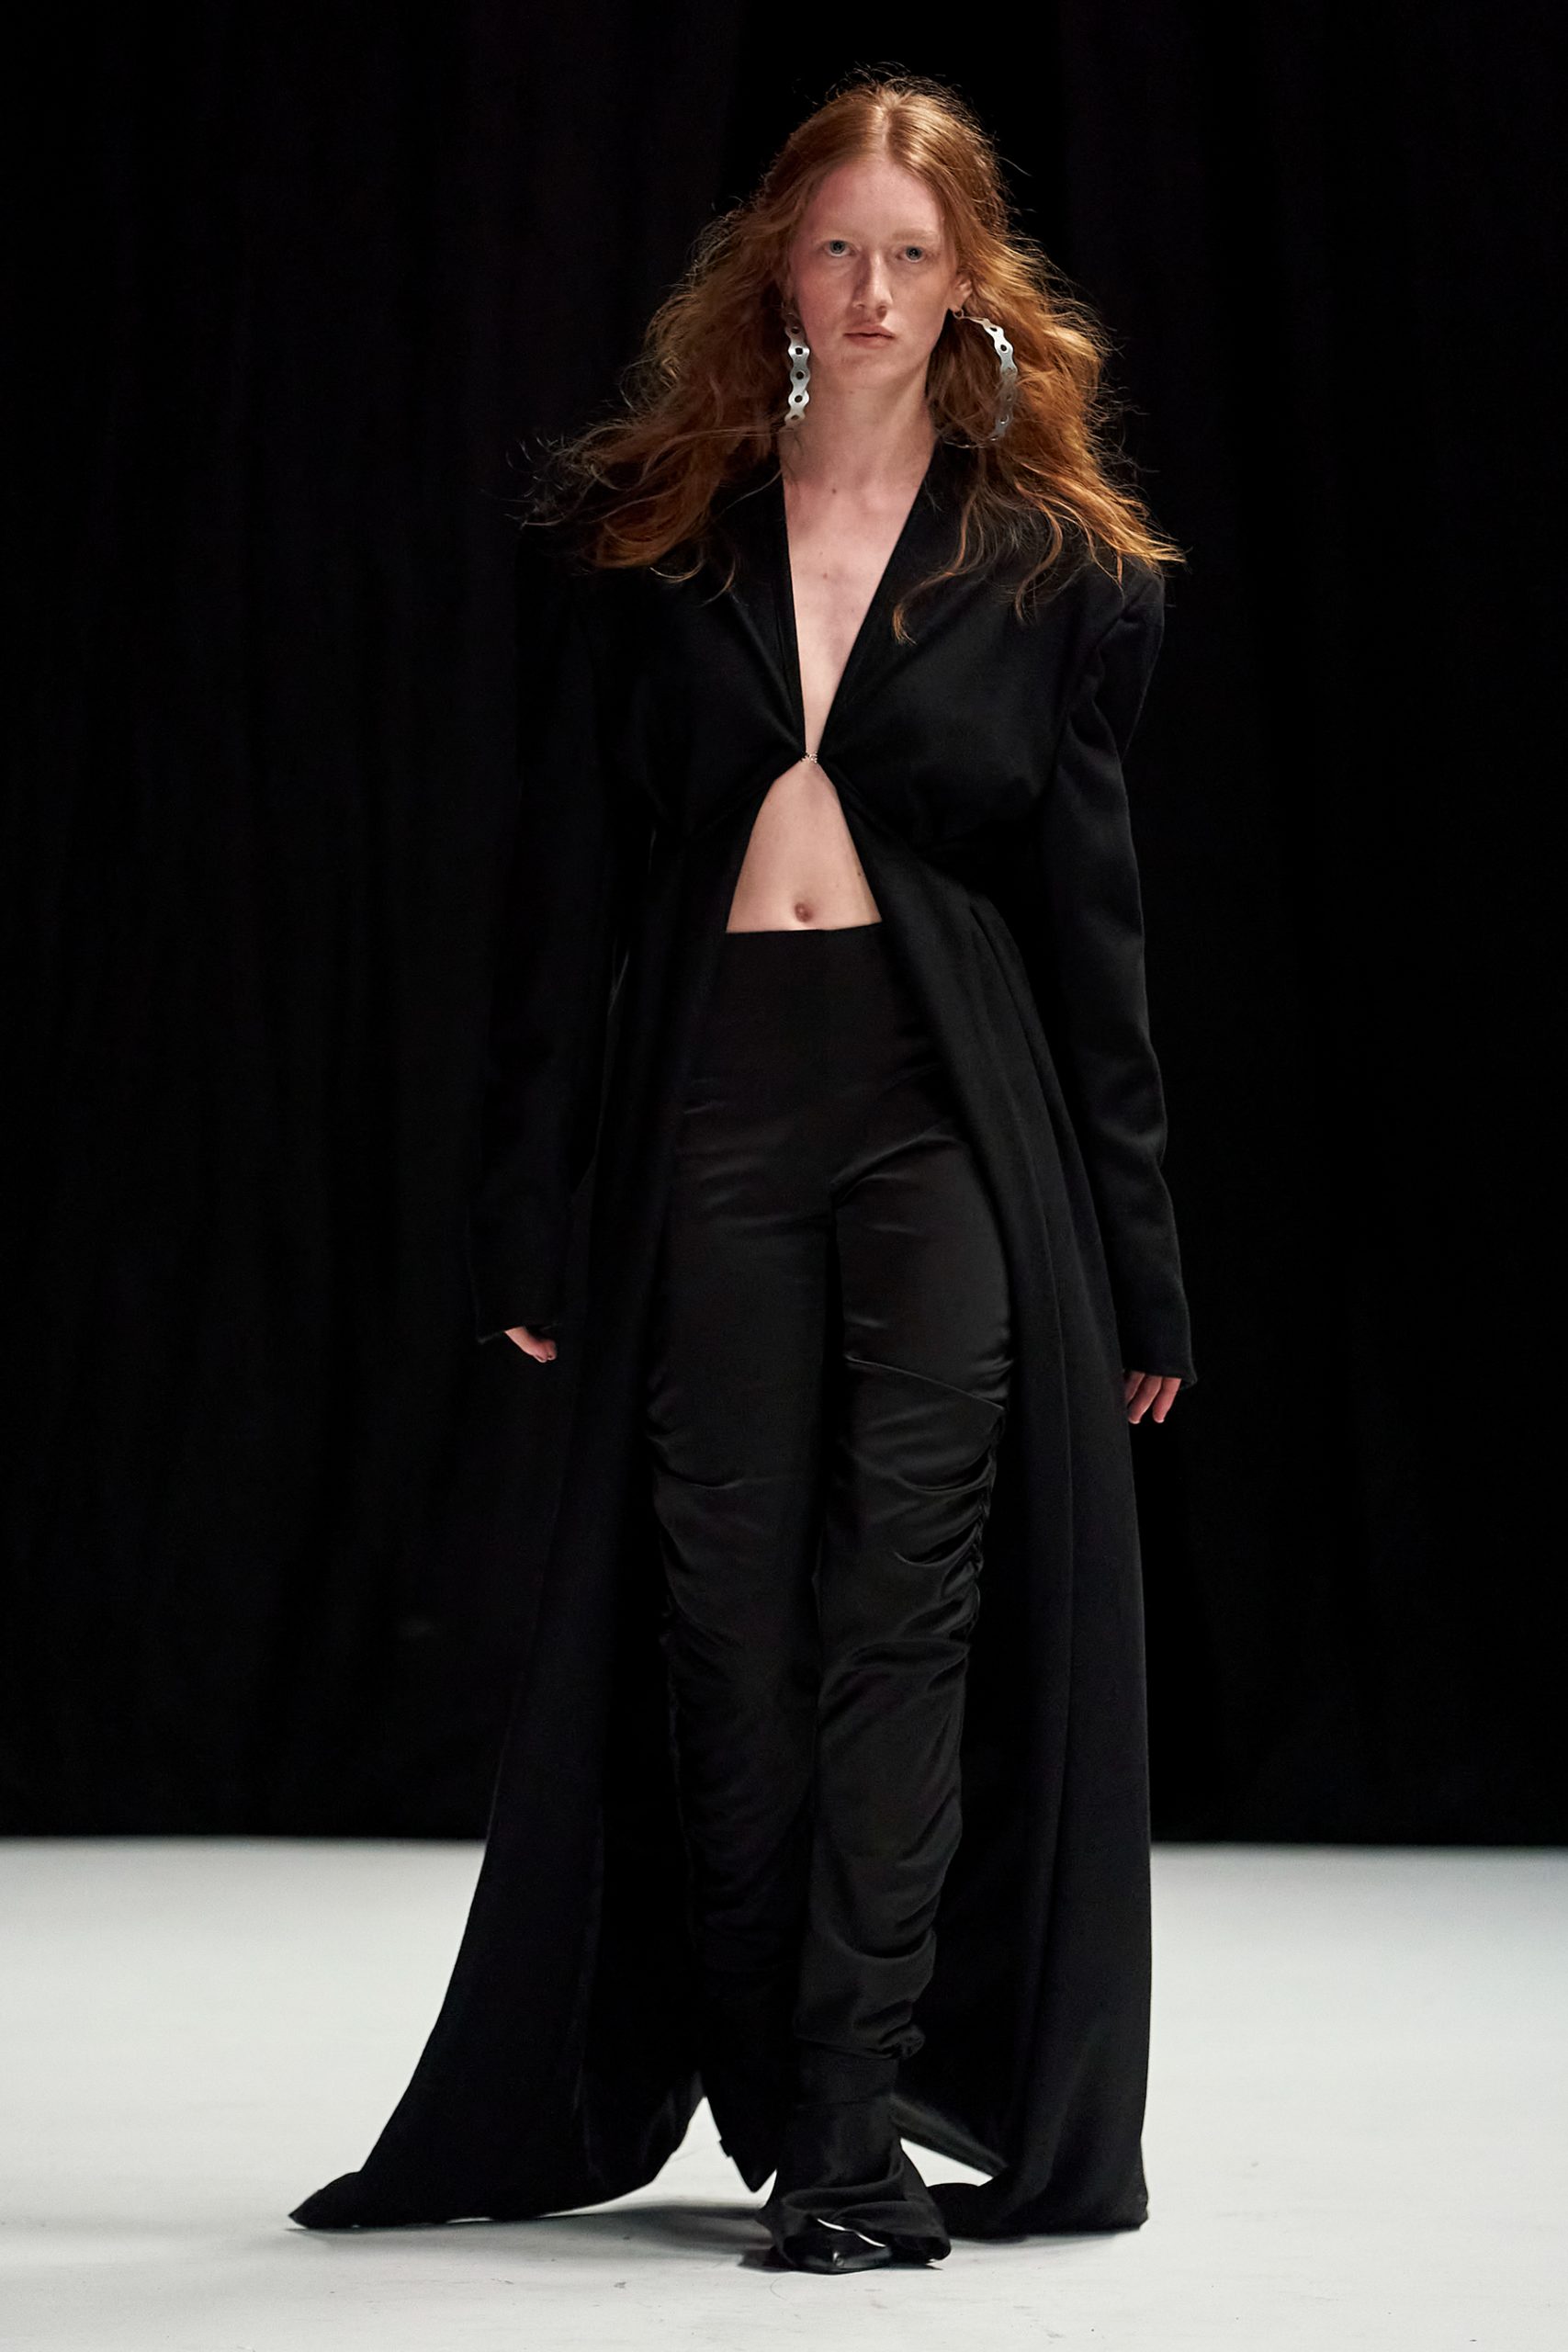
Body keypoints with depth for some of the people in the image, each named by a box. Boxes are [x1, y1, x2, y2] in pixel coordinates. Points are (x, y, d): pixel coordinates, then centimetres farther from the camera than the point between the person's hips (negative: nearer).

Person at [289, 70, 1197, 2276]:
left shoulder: (1052, 564, 7)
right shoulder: (641, 535, 9)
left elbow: (1092, 920, 7)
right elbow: (567, 892, 8)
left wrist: (1139, 1265, 5)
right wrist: (528, 1216, 3)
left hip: (953, 1119, -1)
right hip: (711, 1115, 2)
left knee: (908, 1600, -9)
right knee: (721, 1614, 3)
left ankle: (854, 2122, -6)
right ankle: (761, 2090, 17)